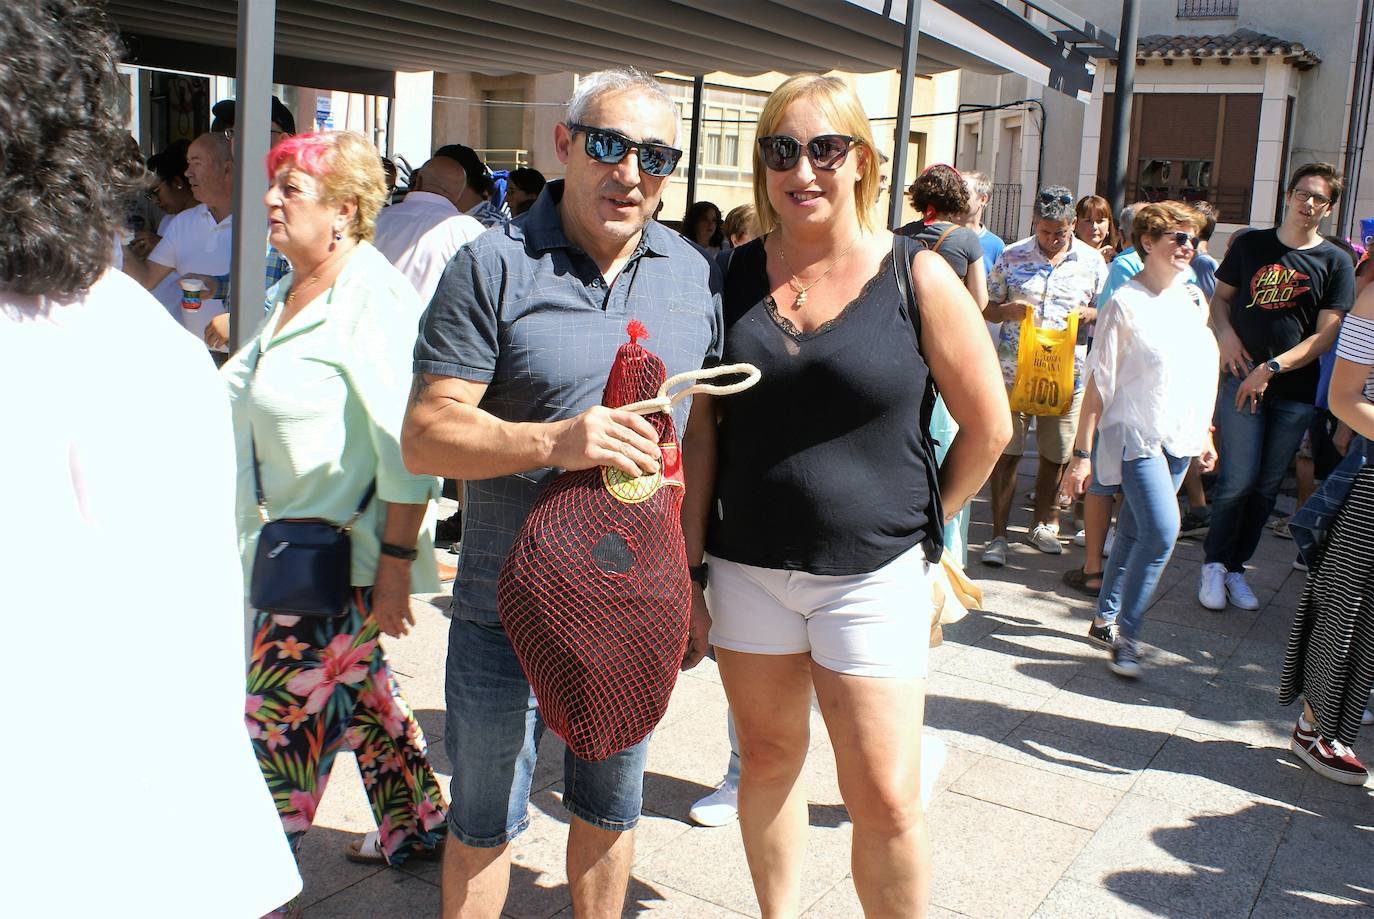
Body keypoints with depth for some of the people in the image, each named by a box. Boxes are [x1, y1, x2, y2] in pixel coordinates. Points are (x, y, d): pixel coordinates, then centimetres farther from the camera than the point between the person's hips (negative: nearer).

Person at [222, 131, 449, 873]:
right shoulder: (286, 296, 12)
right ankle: (418, 827, 36)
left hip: (339, 560, -9)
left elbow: (405, 447, -21)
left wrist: (396, 562, -22)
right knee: (355, 690, 20)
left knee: (278, 723, -3)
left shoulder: (373, 299, -17)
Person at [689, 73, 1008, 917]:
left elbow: (989, 427, 0)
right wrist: (689, 558, 2)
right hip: (749, 565, 3)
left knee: (886, 799, 0)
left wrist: (924, 523, 5)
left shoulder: (916, 277, -7)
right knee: (769, 758, 16)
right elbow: (702, 429, 6)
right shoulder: (735, 277, 2)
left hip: (871, 573, -3)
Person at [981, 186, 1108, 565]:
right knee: (1007, 451, -4)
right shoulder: (1011, 257, 3)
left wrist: (1089, 313, -11)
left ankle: (1043, 526, 29)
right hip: (1014, 368, -2)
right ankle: (999, 535, 3)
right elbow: (986, 309, 7)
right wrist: (1010, 310, -16)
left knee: (1057, 454, 10)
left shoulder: (1091, 261, 7)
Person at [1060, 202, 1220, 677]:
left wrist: (1204, 432, 20)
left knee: (1135, 532, 11)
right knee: (1162, 530, -18)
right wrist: (1081, 453, -11)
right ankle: (1126, 637, -6)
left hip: (1180, 438, 6)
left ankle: (1105, 619, 24)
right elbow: (1099, 382, -10)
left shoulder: (1194, 299, 9)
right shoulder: (1125, 303, -9)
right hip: (1134, 433, -6)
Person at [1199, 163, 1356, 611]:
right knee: (1238, 478, -9)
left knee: (1267, 486, 6)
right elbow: (1220, 298, 15)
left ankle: (1234, 567, 20)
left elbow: (1326, 335, -3)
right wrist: (1227, 335, -6)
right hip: (1241, 379, -1)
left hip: (1296, 392, 1)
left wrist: (1271, 367, -13)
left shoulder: (1335, 262, 2)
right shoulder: (1251, 244, 7)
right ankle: (1214, 563, 7)